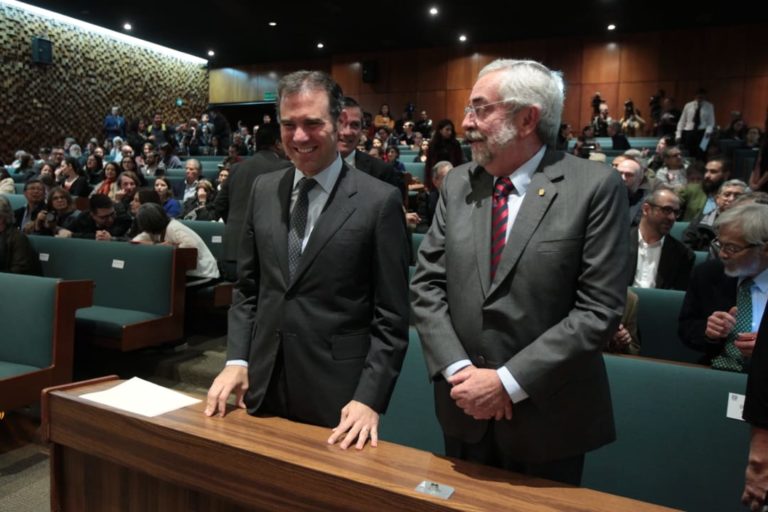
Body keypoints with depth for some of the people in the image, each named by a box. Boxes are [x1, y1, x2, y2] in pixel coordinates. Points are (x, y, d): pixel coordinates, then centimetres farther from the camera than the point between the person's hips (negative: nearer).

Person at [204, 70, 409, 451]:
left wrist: (370, 399, -14)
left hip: (337, 398, -4)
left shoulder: (379, 201, -10)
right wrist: (236, 360, 2)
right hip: (263, 387, 5)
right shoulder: (263, 190, 5)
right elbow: (247, 287, 11)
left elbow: (391, 318, -9)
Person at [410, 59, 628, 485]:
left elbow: (599, 309, -16)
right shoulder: (457, 185, 1)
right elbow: (427, 285, 0)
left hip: (547, 416, -3)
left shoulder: (595, 187, -12)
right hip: (465, 405, 4)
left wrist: (508, 381, -18)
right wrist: (457, 370, -12)